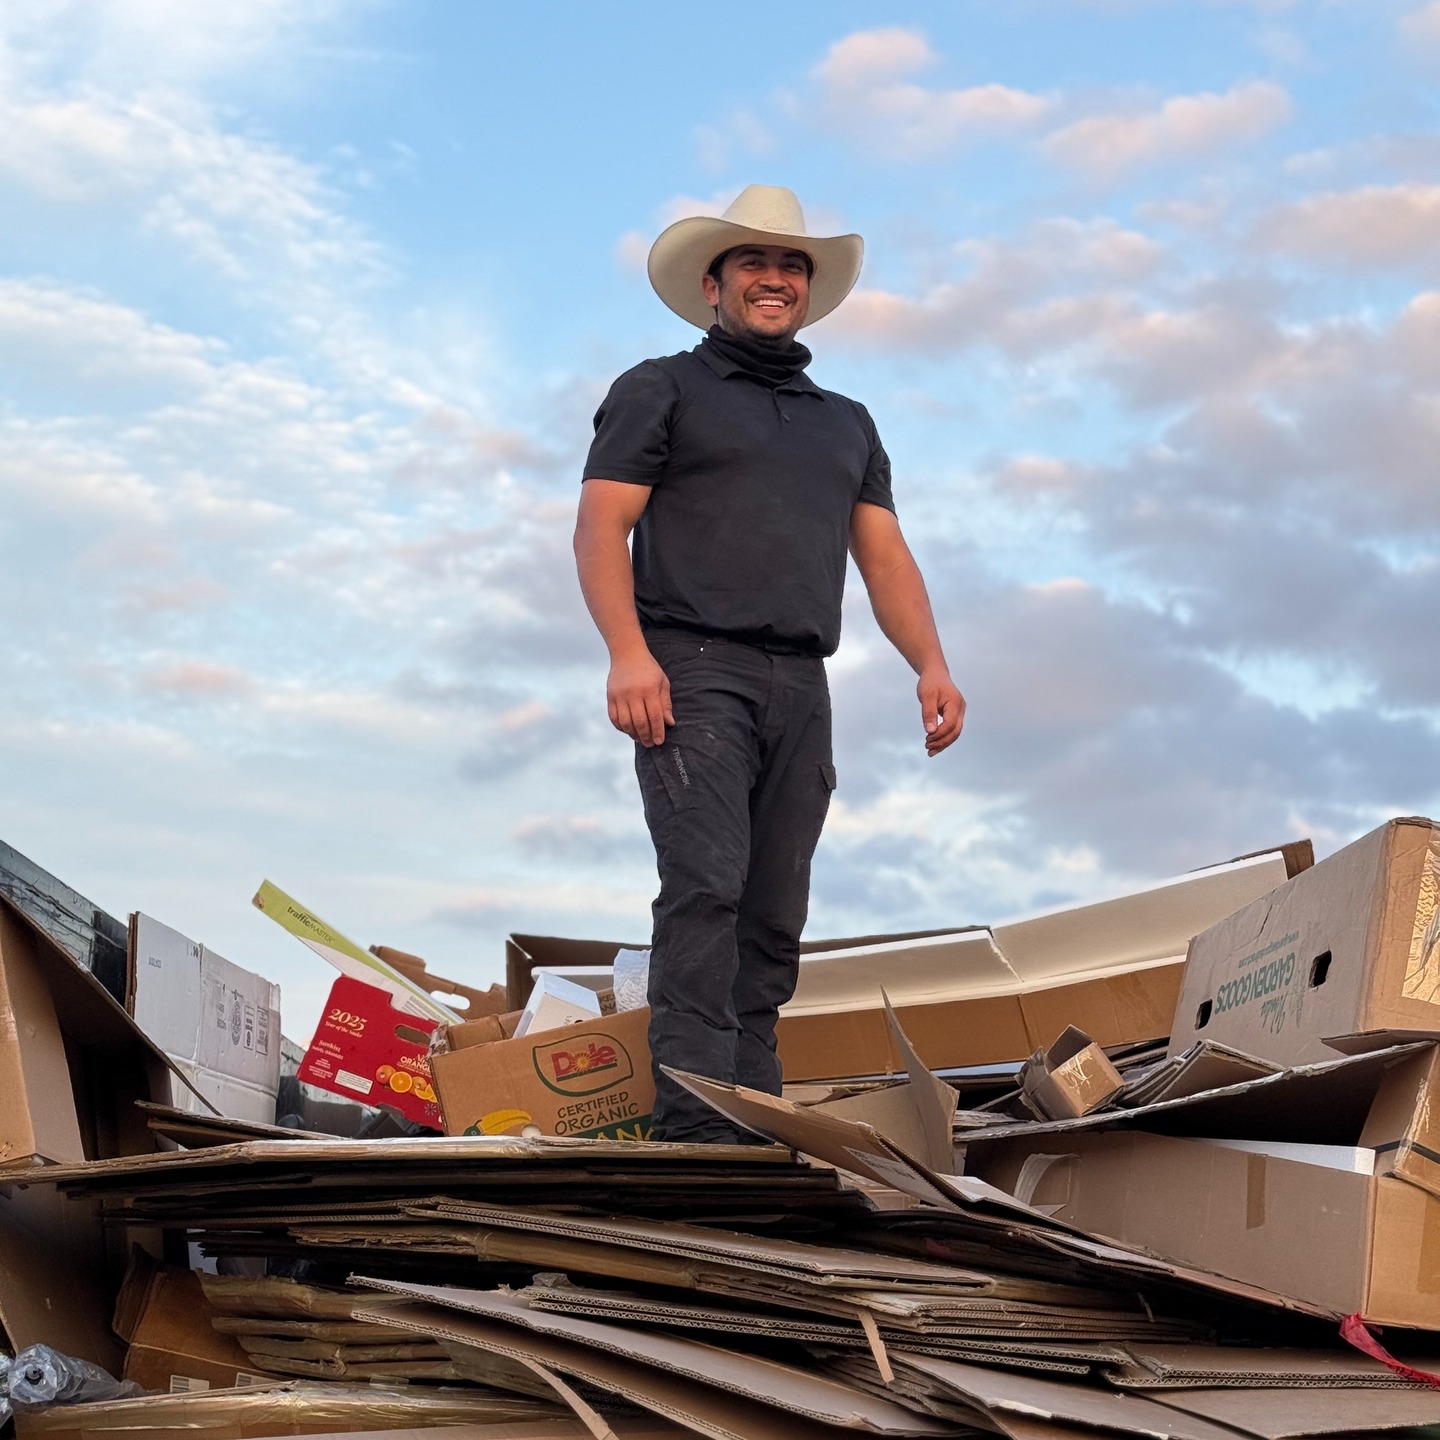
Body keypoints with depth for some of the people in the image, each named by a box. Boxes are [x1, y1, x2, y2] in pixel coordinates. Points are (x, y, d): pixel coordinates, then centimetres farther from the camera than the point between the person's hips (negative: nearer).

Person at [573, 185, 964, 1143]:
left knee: (775, 918, 2)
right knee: (706, 885, -19)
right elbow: (601, 527, 0)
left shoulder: (847, 424, 26)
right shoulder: (661, 390, 12)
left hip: (800, 687, 5)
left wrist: (931, 665, 1)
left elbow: (885, 557, 19)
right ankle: (694, 1122, -23)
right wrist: (629, 651, -16)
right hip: (693, 671, -5)